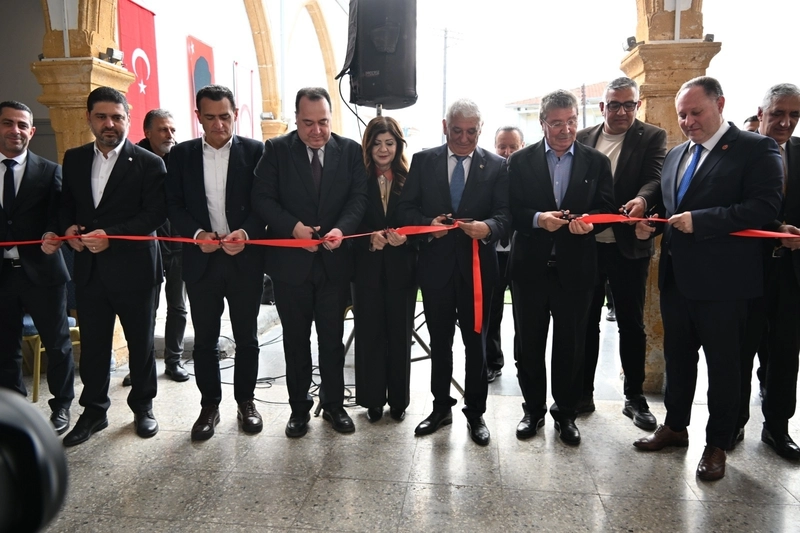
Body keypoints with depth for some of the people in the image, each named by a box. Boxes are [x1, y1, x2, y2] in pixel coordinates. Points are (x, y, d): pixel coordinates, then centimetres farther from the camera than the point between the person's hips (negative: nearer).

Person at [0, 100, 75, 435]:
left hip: (41, 271, -2)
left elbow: (57, 216, -7)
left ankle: (61, 405, 25)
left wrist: (51, 235, -27)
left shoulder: (50, 172, 1)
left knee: (57, 344, 7)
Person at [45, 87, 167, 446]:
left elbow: (155, 215, -14)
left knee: (140, 342, 10)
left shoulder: (148, 164, -6)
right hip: (88, 268, 4)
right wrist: (68, 227, -6)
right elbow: (66, 205, 16)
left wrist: (110, 235, -22)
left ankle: (142, 406, 28)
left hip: (133, 268, -4)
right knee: (92, 344, 12)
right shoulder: (74, 159, 10)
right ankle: (94, 411, 29)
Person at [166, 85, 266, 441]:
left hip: (245, 258, -1)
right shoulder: (181, 154, 7)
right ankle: (209, 405, 25)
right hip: (201, 259, 2)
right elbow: (174, 206, 4)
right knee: (204, 340, 10)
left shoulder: (254, 151, 1)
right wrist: (198, 233, -14)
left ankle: (245, 401, 26)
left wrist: (246, 232, -19)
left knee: (246, 338, 9)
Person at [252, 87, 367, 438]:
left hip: (335, 260, 1)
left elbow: (359, 196, -5)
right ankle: (299, 407, 28)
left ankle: (333, 404, 29)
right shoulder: (276, 149, -1)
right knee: (295, 340, 12)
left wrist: (341, 229, -23)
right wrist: (293, 227, -20)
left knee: (333, 338, 11)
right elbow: (262, 198, -6)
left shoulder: (351, 151, 3)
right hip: (290, 261, 0)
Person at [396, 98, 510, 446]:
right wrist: (428, 223, -18)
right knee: (439, 341, 13)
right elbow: (406, 208, 1)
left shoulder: (497, 166, 0)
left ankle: (475, 412, 26)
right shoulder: (423, 161, 4)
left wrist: (488, 227, -28)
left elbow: (506, 214, -7)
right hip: (435, 264, 1)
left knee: (475, 341, 10)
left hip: (477, 266, -1)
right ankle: (441, 408, 31)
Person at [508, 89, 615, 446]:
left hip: (576, 268, 1)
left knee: (570, 346, 10)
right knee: (529, 345, 9)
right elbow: (510, 210, -1)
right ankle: (533, 409, 29)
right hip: (530, 267, 0)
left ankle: (565, 412, 30)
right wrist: (537, 219, -19)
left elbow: (606, 209, 3)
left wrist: (589, 221, -18)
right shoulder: (520, 161, 3)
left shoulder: (596, 162, 5)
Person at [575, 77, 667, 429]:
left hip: (628, 245, -2)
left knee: (631, 323, 7)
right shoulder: (582, 139, 9)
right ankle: (583, 391, 24)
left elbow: (656, 179, -13)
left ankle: (635, 397, 22)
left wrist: (641, 199, -35)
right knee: (586, 321, 11)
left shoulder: (652, 138, 2)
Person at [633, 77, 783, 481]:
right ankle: (674, 426, 35)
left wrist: (699, 220, -23)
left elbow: (763, 208, -18)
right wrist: (649, 223, 1)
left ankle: (717, 444, 25)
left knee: (723, 365, 8)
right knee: (677, 357, 17)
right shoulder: (676, 155, 14)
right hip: (675, 276, 7)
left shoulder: (756, 149, -7)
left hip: (722, 280, -6)